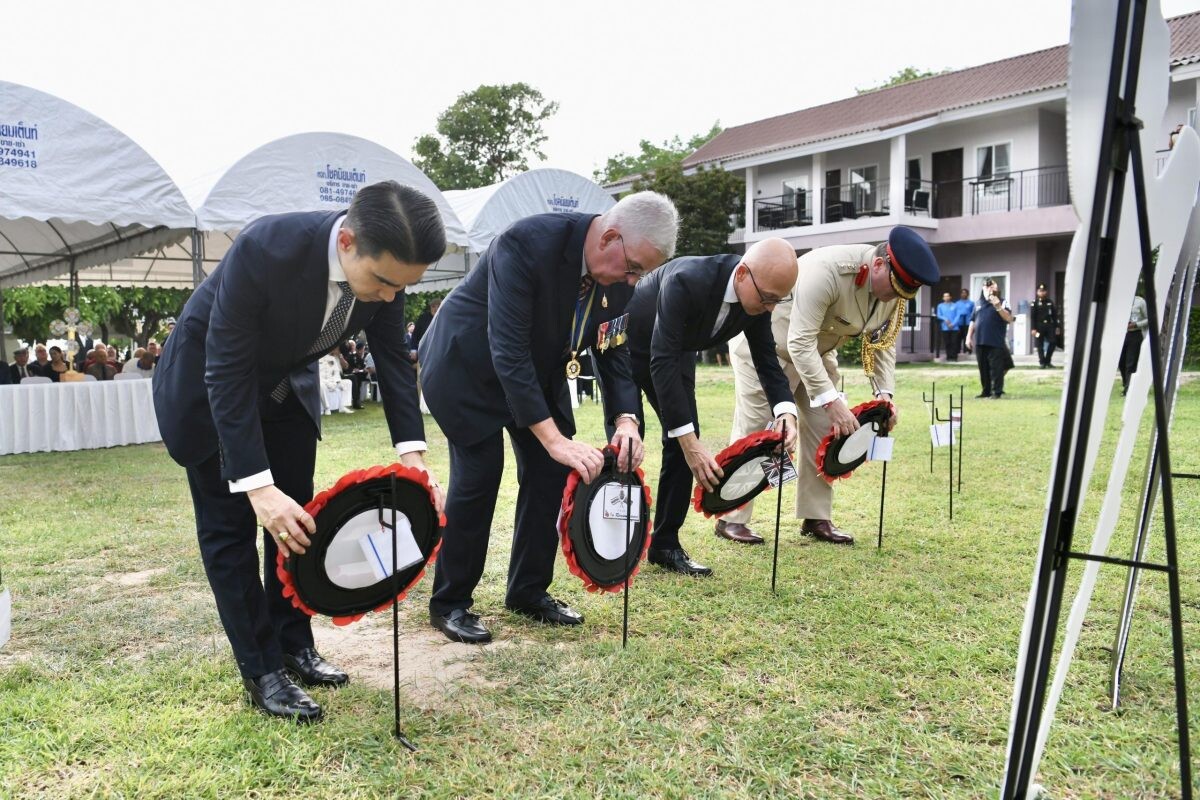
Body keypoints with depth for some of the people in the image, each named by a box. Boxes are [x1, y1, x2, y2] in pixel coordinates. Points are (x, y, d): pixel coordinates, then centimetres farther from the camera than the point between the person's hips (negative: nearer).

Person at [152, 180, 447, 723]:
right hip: (208, 386, -5)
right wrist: (258, 487, -40)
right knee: (231, 527, -2)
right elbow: (226, 376, -35)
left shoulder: (385, 264, -23)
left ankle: (294, 646, 24)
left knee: (295, 522, 9)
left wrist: (411, 453, -23)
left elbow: (392, 355, -12)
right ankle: (261, 673, 10)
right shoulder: (265, 250, -40)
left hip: (287, 386, 5)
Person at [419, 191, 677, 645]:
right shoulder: (527, 244, -34)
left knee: (550, 475, 3)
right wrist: (554, 439, -41)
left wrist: (626, 419, -23)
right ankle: (449, 604, 8)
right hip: (468, 364, -6)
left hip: (538, 369, 7)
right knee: (478, 475, -10)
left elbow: (615, 349, -5)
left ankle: (529, 592, 19)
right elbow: (508, 351, -38)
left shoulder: (619, 272, -13)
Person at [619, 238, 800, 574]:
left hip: (674, 351, 6)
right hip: (625, 344, -6)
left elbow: (766, 358, -9)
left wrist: (785, 408, -29)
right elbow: (661, 361, -42)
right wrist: (690, 442, -45)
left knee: (685, 438, -1)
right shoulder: (686, 281, -40)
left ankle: (665, 544, 8)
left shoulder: (758, 296, -19)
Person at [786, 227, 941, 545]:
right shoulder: (826, 270, -36)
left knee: (823, 428, 3)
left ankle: (816, 518, 12)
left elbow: (883, 343, 0)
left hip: (817, 348, 8)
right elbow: (800, 343, -37)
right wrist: (831, 400, -39)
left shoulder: (895, 287, -11)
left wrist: (885, 393, -13)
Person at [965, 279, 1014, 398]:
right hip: (980, 341, 5)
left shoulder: (1002, 302, 1)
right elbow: (973, 321, 20)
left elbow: (1009, 319, -11)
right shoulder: (980, 303, 16)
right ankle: (985, 391, 17)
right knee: (983, 369, 9)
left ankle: (997, 392, 0)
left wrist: (998, 307, -22)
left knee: (996, 368, -5)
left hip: (996, 342, -5)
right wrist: (969, 337, 15)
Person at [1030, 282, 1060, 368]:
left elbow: (1054, 315, 12)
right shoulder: (1035, 302, -3)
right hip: (1039, 326, -4)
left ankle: (1047, 361, 14)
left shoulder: (1050, 302, 10)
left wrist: (1057, 327, 7)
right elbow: (1032, 317, -6)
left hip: (1049, 325, 4)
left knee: (1053, 343, 0)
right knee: (1040, 345, 0)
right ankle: (1042, 363, 7)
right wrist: (1033, 328, -12)